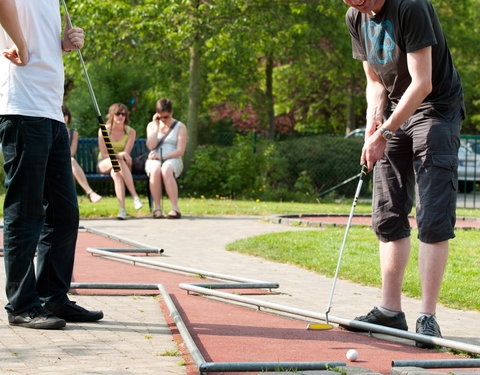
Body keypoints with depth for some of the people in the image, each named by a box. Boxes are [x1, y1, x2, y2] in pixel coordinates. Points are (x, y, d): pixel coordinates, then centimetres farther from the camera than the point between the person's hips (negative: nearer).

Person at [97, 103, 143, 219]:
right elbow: (104, 154, -9)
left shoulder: (131, 132, -1)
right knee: (119, 162, -37)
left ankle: (122, 209, -48)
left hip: (122, 163, 1)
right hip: (104, 163, -1)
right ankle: (135, 196, -47)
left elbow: (127, 153, -11)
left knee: (116, 173, -37)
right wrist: (119, 155, -25)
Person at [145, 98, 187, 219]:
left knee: (166, 170, -39)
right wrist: (156, 126, -2)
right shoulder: (151, 125, 15)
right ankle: (157, 208, -37)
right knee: (155, 170, -37)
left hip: (172, 160, -2)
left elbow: (180, 151, -4)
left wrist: (163, 157, -16)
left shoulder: (180, 127, 7)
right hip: (154, 160, 2)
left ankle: (175, 208, -43)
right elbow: (151, 146, -2)